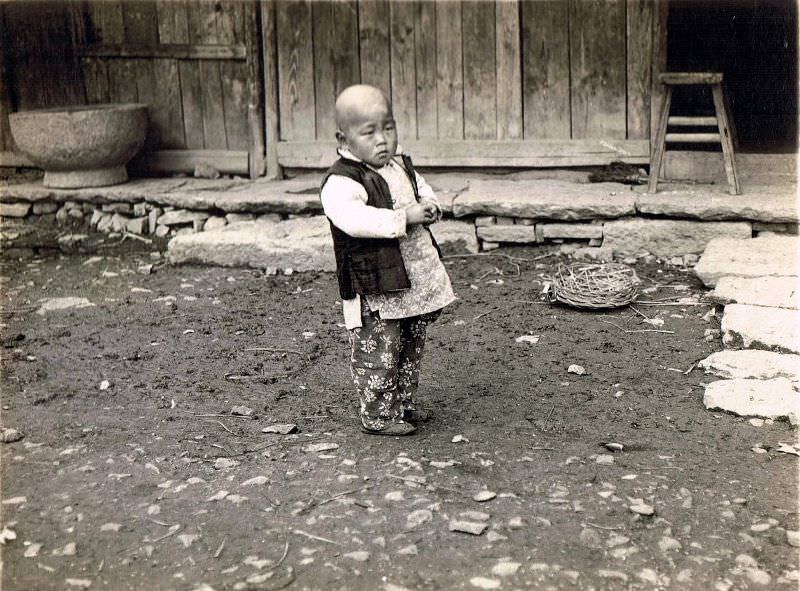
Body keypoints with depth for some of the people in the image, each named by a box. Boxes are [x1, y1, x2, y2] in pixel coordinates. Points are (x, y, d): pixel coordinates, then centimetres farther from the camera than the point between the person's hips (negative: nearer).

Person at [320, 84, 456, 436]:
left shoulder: (401, 165, 9)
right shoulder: (341, 182, -18)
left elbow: (422, 188, 22)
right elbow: (353, 218, -33)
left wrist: (430, 207, -3)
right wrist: (404, 218, -29)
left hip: (416, 279, 8)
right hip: (376, 289, -8)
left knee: (412, 345, 20)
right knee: (378, 352, -1)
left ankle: (403, 402, 37)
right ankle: (377, 416, 15)